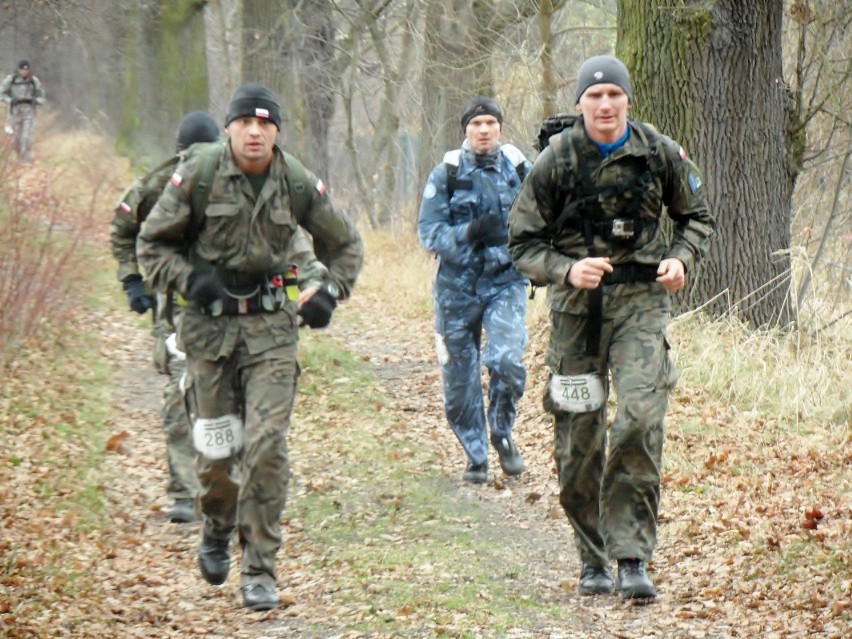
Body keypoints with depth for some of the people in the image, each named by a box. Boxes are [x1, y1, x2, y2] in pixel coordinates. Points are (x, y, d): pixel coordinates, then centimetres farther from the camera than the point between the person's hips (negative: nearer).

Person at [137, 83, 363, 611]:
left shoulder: (299, 185, -2)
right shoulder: (198, 176, -8)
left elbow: (346, 245, 13)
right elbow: (152, 243, 1)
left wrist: (330, 293, -2)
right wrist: (189, 280, -15)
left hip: (272, 326, 0)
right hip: (210, 324, 0)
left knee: (267, 445, -10)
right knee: (217, 449, 5)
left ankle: (260, 572, -2)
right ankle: (217, 532, 37)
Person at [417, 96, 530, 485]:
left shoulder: (519, 169, 4)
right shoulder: (446, 175, -1)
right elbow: (428, 233, -6)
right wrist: (470, 233, -20)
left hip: (505, 282, 0)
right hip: (457, 287, 0)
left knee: (505, 360, -20)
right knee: (459, 378, 4)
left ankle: (502, 435, 5)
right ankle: (475, 457, 21)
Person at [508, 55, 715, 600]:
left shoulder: (659, 153, 0)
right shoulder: (556, 160, -4)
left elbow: (698, 215, 16)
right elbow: (523, 242, 1)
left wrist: (682, 258, -4)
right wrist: (566, 270, -18)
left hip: (641, 300, 0)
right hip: (577, 307, 0)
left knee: (640, 421, -18)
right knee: (578, 440, 2)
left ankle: (633, 559, -13)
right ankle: (593, 560, 19)